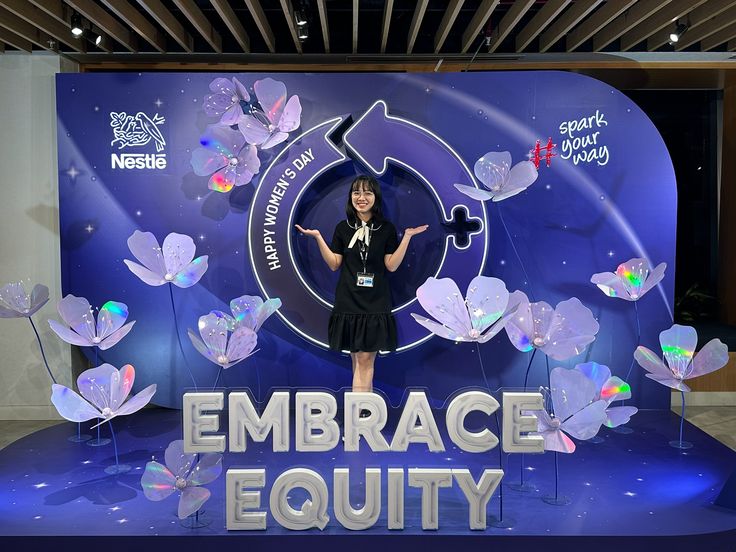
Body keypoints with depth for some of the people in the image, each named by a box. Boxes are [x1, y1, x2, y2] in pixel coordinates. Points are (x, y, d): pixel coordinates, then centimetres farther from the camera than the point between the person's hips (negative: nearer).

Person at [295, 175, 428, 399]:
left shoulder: (386, 229, 2)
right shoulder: (343, 228, 5)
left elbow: (391, 265, -1)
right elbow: (334, 264, 4)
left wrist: (407, 237, -9)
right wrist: (318, 237, -4)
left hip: (375, 304, -2)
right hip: (348, 302, 2)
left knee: (365, 359, -3)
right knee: (357, 359, 9)